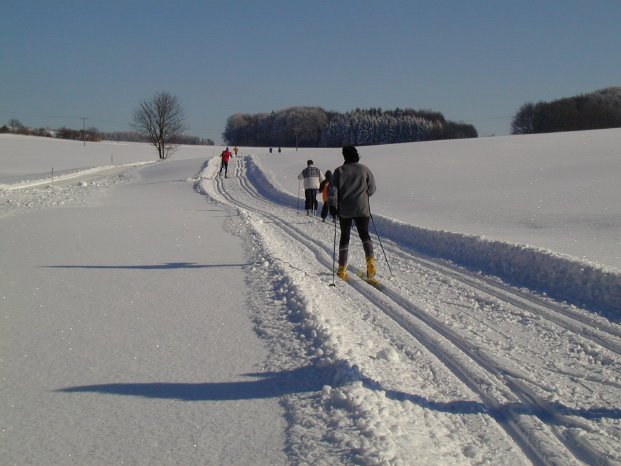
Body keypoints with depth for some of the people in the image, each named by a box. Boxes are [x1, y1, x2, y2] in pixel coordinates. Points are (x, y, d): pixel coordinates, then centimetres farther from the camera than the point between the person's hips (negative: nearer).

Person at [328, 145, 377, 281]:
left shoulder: (339, 171, -1)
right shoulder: (365, 170, 0)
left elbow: (333, 190, -7)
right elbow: (372, 189, 5)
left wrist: (332, 205, -6)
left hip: (344, 210, 0)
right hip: (362, 209, 0)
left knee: (344, 237, 12)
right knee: (364, 235, 8)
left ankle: (342, 269, 14)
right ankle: (370, 261, -18)